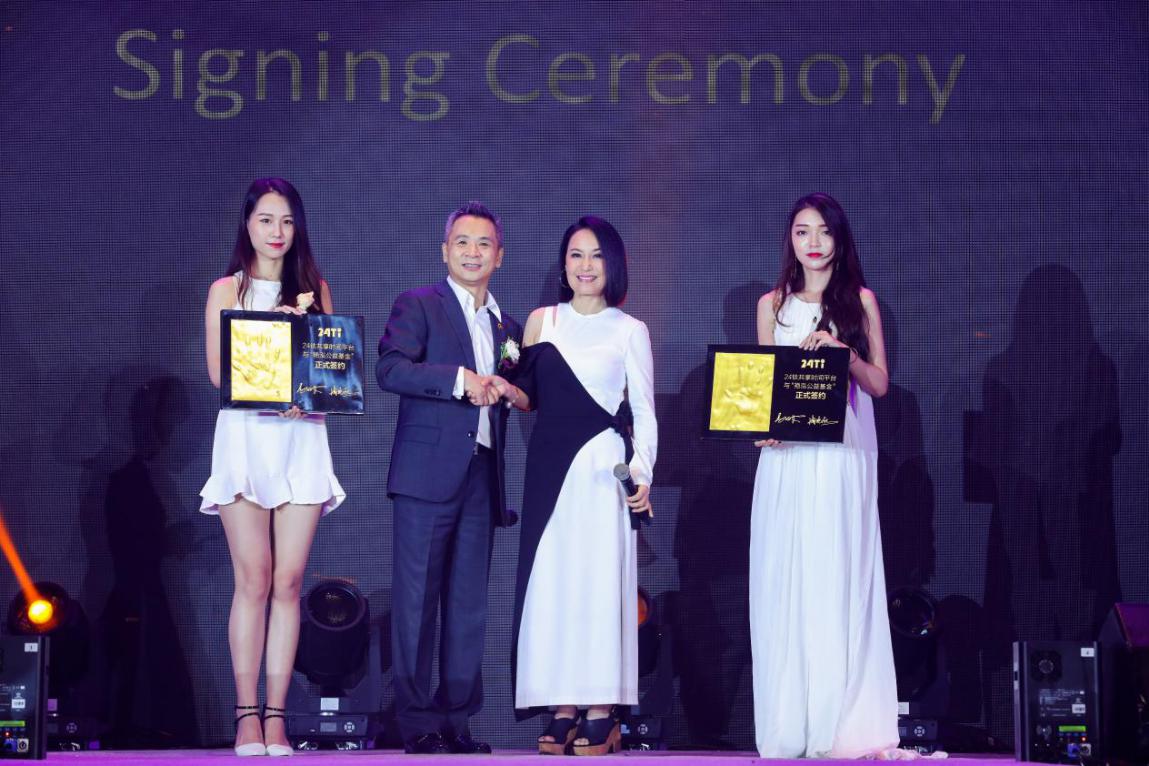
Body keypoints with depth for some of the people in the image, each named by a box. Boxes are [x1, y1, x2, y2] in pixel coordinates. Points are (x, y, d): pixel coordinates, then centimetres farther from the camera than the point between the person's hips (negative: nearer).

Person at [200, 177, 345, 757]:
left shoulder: (314, 289, 14)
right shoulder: (226, 289, 10)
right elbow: (218, 371, 1)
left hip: (301, 436, 2)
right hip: (245, 434, -2)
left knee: (288, 582, -3)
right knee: (253, 580, -7)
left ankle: (276, 715, -1)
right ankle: (247, 714, -4)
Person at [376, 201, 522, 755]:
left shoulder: (507, 327, 20)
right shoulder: (417, 306, 3)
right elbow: (390, 368, -12)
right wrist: (459, 379, -18)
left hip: (482, 479, 5)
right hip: (429, 472, -5)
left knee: (469, 605, 5)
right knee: (416, 599, -4)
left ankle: (457, 721, 10)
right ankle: (417, 725, -1)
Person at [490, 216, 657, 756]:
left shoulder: (630, 330, 5)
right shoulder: (541, 321, 12)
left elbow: (644, 412, 3)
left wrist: (642, 472, -9)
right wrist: (509, 391, -6)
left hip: (603, 468, -3)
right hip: (549, 467, 3)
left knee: (600, 580, -6)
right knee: (550, 581, 0)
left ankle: (600, 714, -2)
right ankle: (564, 707, 5)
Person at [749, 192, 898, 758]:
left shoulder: (861, 301, 8)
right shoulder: (772, 305, 12)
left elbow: (879, 383, 6)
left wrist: (843, 350, -11)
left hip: (844, 456, -2)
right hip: (785, 455, 2)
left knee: (837, 579, -6)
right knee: (783, 580, -2)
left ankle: (841, 722, -3)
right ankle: (788, 726, 2)